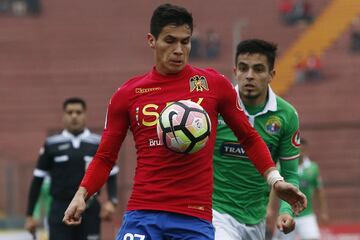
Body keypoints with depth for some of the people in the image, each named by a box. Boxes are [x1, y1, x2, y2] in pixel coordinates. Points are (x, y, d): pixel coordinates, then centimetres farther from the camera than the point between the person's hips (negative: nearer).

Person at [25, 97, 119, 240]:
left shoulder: (99, 144, 5)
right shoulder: (52, 145, 4)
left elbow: (111, 176, 8)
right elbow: (37, 181, 7)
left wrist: (111, 201, -11)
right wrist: (30, 215, 4)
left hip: (89, 211, 1)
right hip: (60, 211, -1)